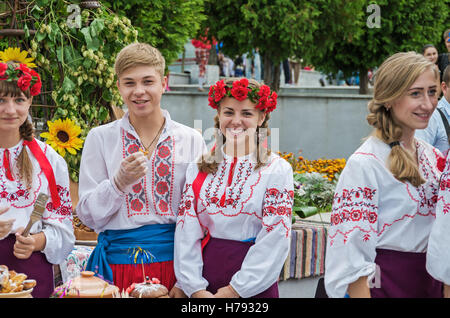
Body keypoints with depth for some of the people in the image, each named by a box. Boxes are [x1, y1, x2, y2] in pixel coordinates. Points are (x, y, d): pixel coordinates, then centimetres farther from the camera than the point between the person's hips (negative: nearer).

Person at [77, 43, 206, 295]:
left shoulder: (190, 139, 3)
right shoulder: (100, 138, 1)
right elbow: (89, 216, 0)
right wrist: (120, 181, -18)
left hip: (172, 262, 1)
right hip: (117, 262, 0)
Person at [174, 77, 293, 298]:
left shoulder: (277, 169, -5)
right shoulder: (199, 168, 5)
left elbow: (275, 239, -10)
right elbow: (186, 231, 2)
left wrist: (235, 289, -13)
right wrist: (195, 287, -8)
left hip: (254, 286, -3)